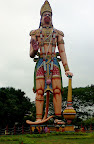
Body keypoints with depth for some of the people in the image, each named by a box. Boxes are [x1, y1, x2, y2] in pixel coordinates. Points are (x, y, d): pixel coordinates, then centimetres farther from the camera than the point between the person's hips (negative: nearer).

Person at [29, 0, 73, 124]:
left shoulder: (57, 33, 17)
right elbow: (31, 54, 10)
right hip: (41, 63, -1)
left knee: (57, 90, -8)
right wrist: (34, 50, -16)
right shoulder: (35, 33, 15)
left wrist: (67, 69, -1)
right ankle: (39, 119, -8)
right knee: (39, 91, -9)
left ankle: (58, 118, -7)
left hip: (54, 63, 1)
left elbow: (62, 52, 10)